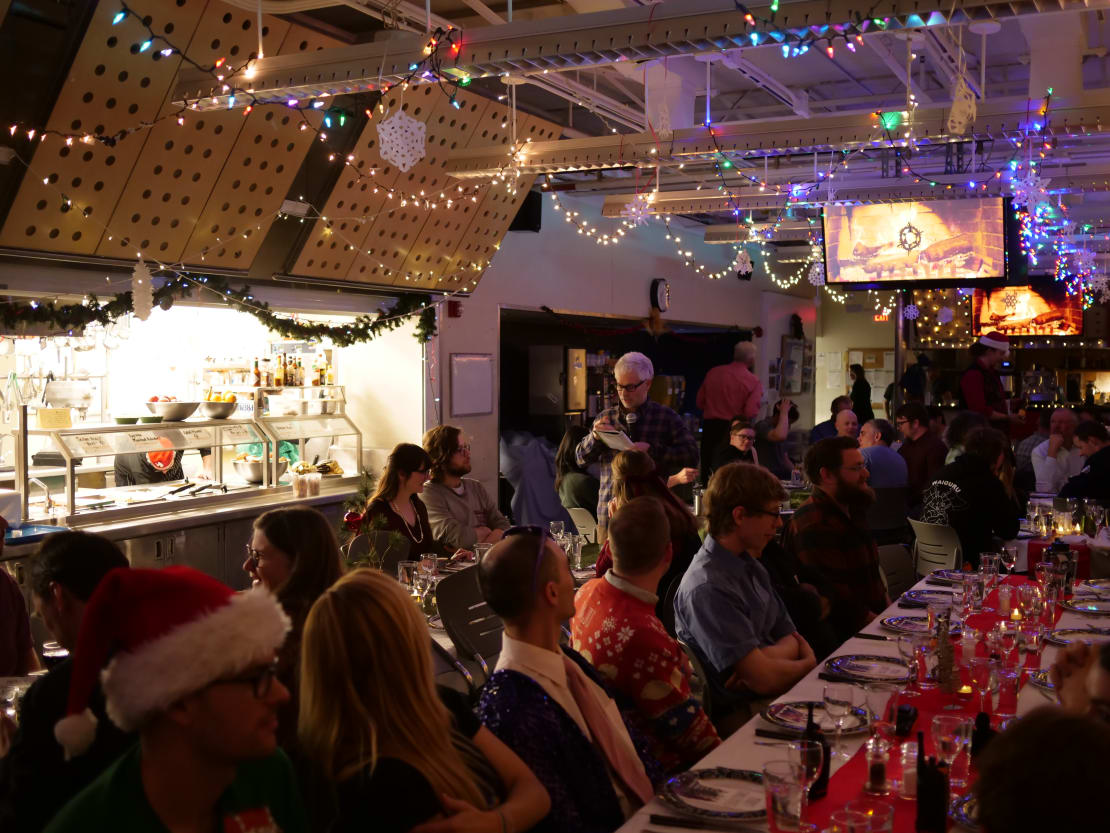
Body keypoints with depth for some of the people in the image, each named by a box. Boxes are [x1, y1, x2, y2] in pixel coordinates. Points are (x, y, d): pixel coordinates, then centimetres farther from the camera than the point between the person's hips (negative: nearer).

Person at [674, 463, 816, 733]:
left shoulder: (749, 565, 9)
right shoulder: (708, 588, -22)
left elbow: (791, 638, 9)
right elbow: (764, 679, -23)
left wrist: (761, 660, -14)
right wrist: (807, 663, -3)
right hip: (740, 716, -8)